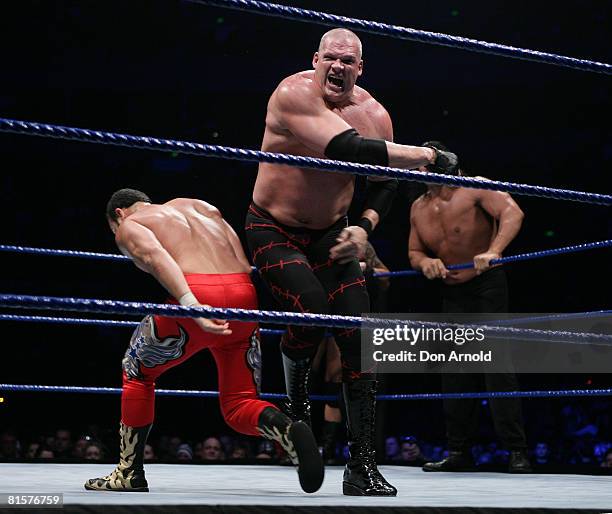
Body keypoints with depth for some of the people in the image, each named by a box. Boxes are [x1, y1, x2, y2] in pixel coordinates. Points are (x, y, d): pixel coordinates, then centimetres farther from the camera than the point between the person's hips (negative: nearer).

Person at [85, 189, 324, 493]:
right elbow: (246, 261, 23)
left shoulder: (129, 226, 16)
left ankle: (130, 472, 24)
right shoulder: (200, 206, 33)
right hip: (245, 297, 5)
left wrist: (189, 303, -22)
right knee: (239, 407, 14)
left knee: (137, 371, 23)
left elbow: (154, 255, -8)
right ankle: (288, 431, -17)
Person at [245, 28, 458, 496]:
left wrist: (364, 228, -7)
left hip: (332, 235, 5)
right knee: (313, 310, -29)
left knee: (358, 339, -6)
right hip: (274, 232, -5)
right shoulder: (295, 94, -22)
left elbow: (384, 182, 12)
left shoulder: (374, 114, -4)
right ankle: (296, 397, 7)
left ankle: (362, 466, 0)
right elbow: (349, 149, -35)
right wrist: (426, 156, -28)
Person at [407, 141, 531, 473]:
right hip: (451, 293, 7)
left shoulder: (476, 190, -12)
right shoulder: (419, 208, 8)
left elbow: (512, 213, -27)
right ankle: (459, 451, 13)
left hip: (487, 285, -7)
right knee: (453, 370, 6)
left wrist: (493, 251, -42)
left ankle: (517, 451, -13)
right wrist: (425, 262, -13)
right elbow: (413, 252, 12)